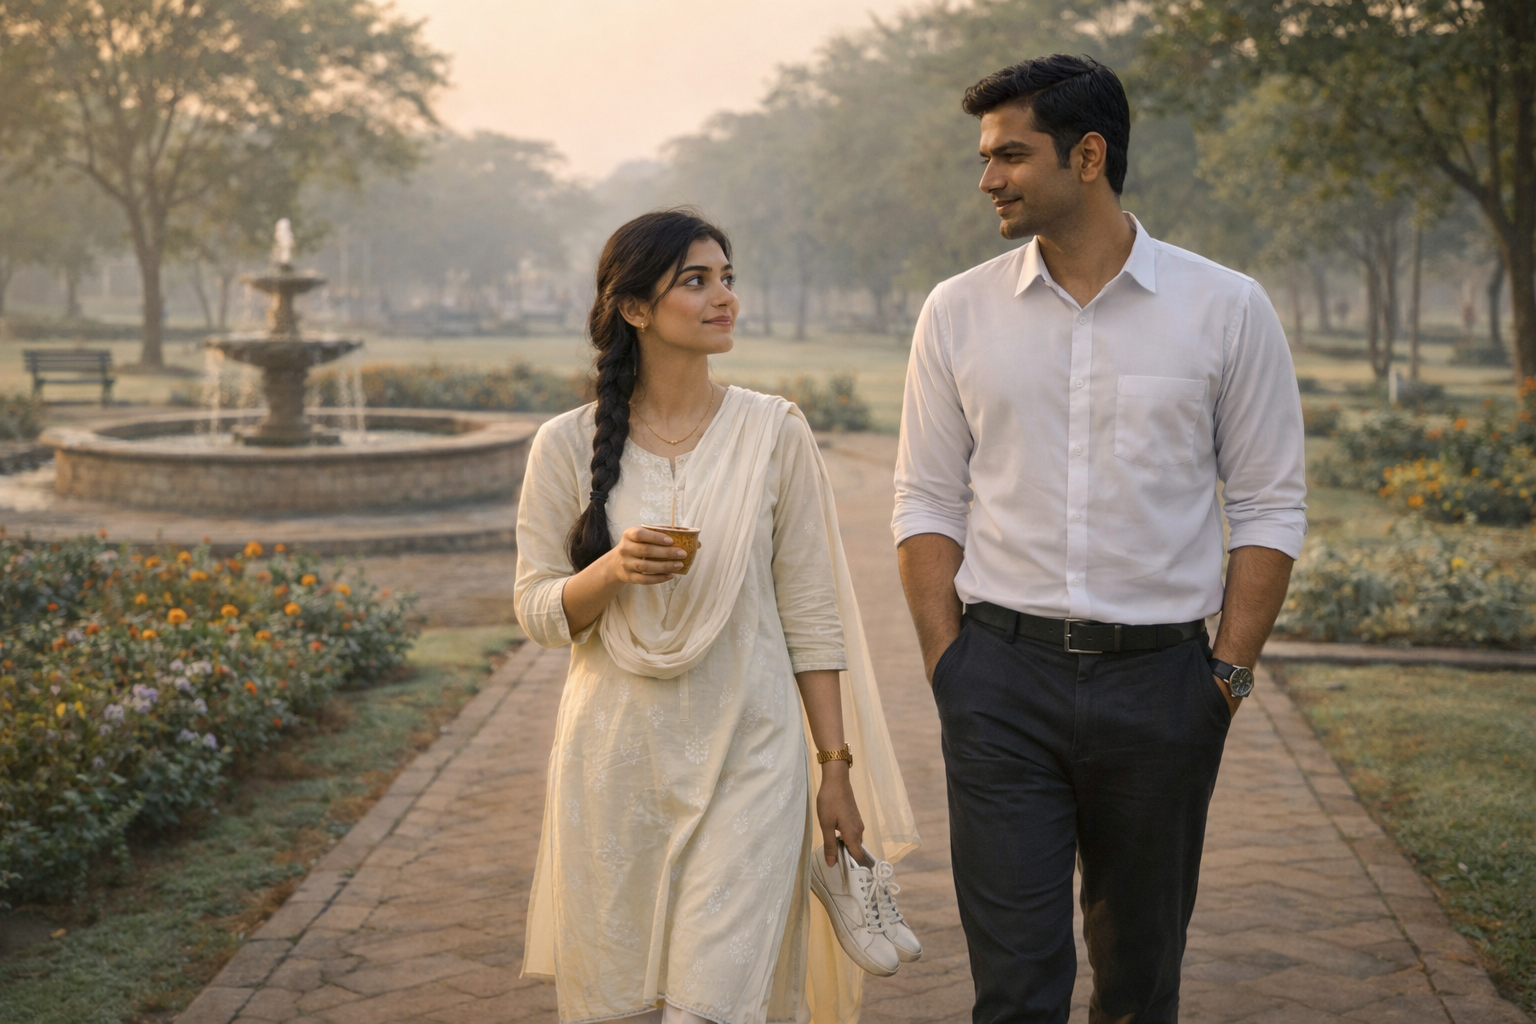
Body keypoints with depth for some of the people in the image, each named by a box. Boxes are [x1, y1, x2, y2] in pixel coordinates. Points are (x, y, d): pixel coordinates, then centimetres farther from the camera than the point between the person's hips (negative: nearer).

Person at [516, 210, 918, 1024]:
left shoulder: (774, 432, -2)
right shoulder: (567, 446, -1)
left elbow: (811, 617, 1)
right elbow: (537, 612, 3)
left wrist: (837, 769, 0)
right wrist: (613, 570, -17)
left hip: (747, 759, -1)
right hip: (615, 763, 1)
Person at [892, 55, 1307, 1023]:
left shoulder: (1227, 309, 0)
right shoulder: (959, 312, 4)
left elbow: (1271, 507, 3)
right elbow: (928, 502, 7)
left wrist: (1230, 672, -3)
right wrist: (949, 663, -2)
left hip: (1160, 679, 0)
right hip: (1002, 673, 0)